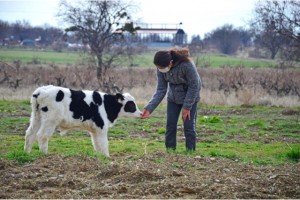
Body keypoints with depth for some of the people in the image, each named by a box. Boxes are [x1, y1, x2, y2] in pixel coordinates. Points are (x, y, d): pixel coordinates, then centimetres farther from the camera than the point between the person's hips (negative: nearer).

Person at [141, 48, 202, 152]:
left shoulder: (186, 65, -35)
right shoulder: (160, 69, -19)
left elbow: (194, 86, -23)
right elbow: (161, 90, -14)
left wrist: (187, 107, -18)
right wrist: (149, 108, -25)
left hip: (190, 96, -4)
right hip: (173, 98, 4)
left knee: (189, 126, -7)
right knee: (170, 125, 1)